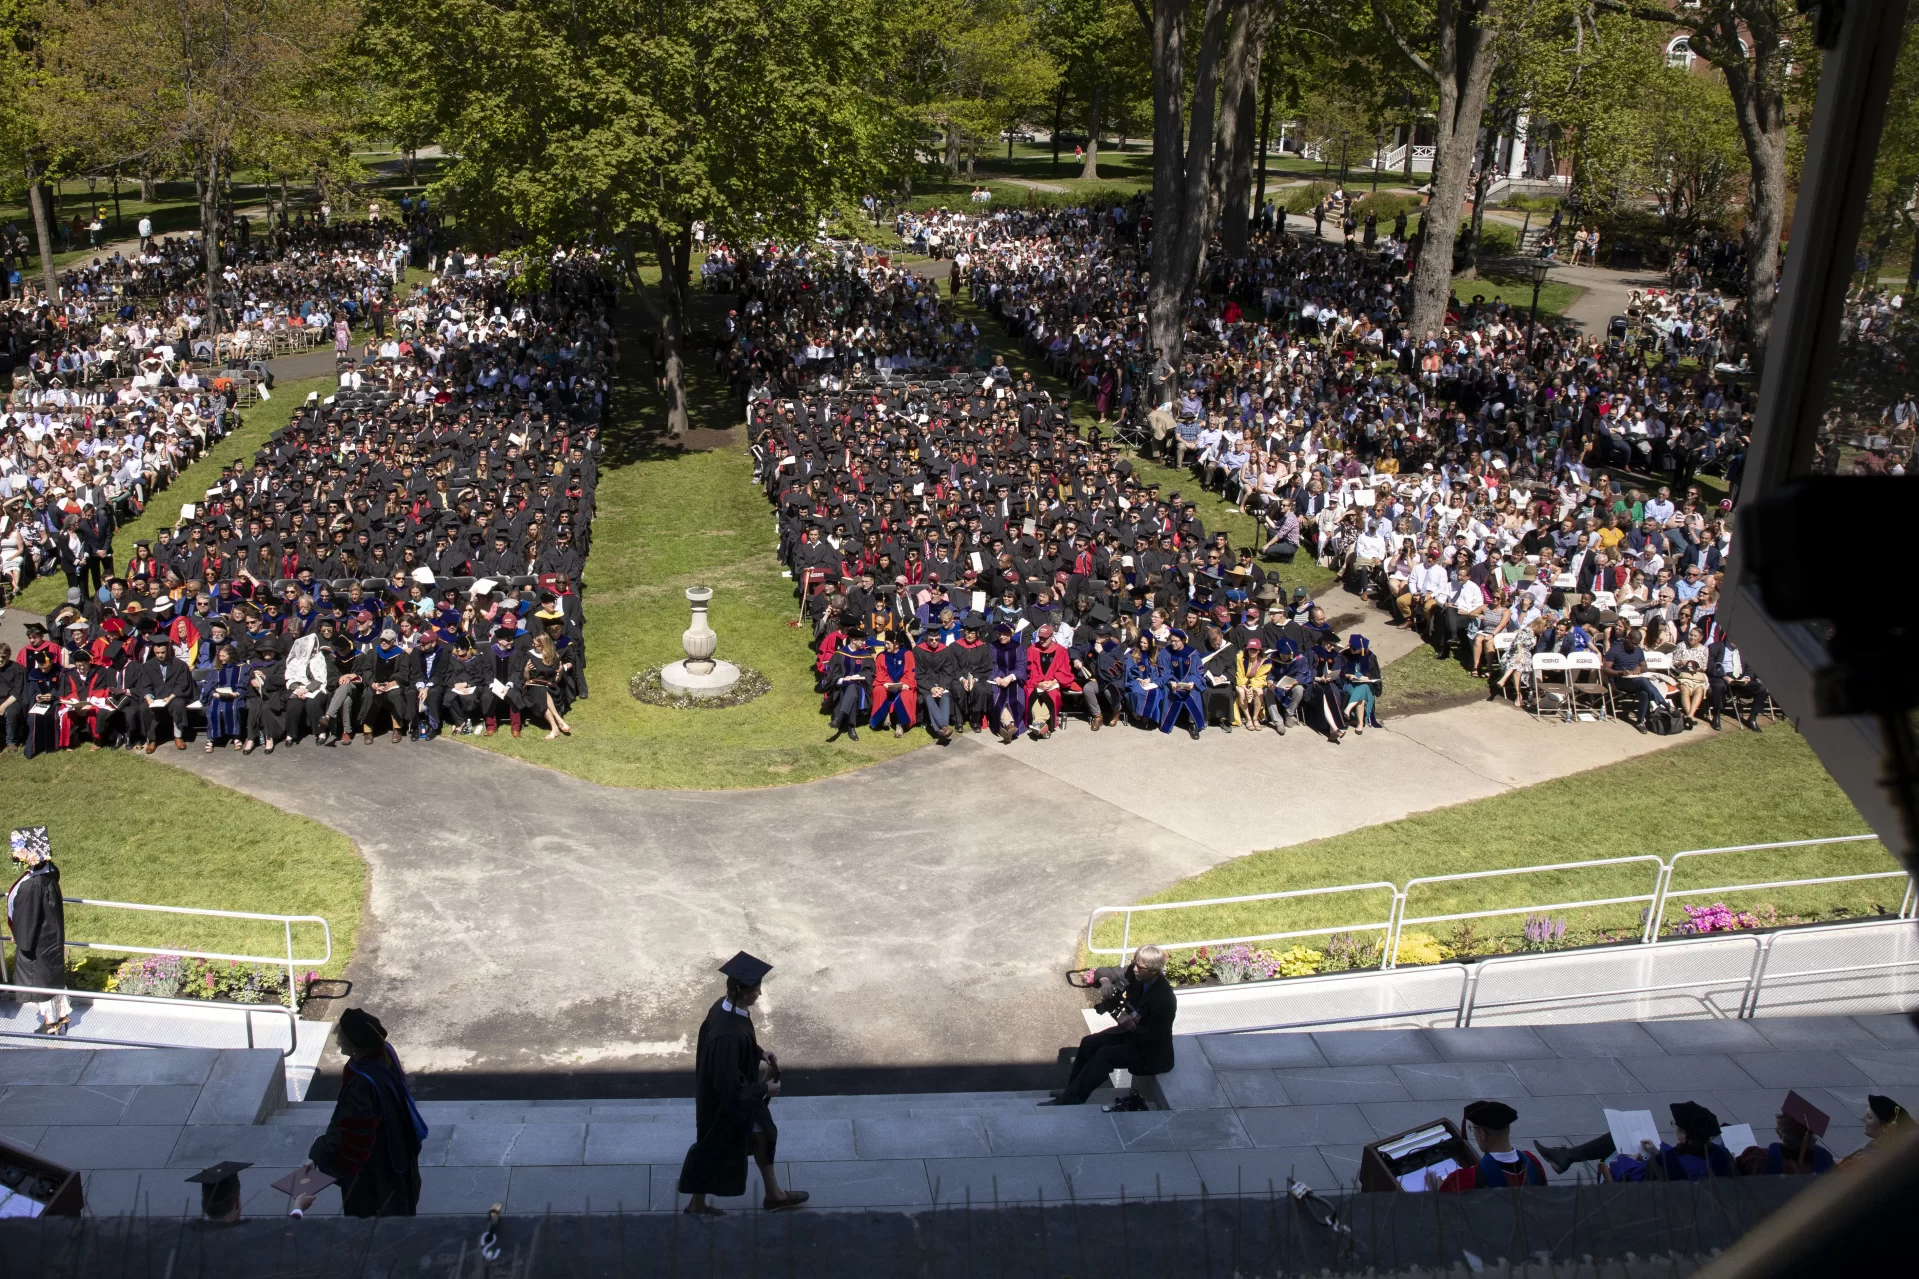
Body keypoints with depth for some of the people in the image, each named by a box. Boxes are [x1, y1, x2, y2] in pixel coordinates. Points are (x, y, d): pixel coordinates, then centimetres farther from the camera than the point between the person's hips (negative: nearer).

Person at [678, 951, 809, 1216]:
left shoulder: (726, 1007, -13)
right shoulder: (727, 1035, -41)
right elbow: (728, 1086, -32)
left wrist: (760, 1053, 0)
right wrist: (764, 1090, -20)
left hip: (736, 1094, 9)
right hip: (725, 1104, -9)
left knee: (762, 1136, 25)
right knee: (714, 1152, 17)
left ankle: (774, 1194, 45)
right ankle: (697, 1204, 42)